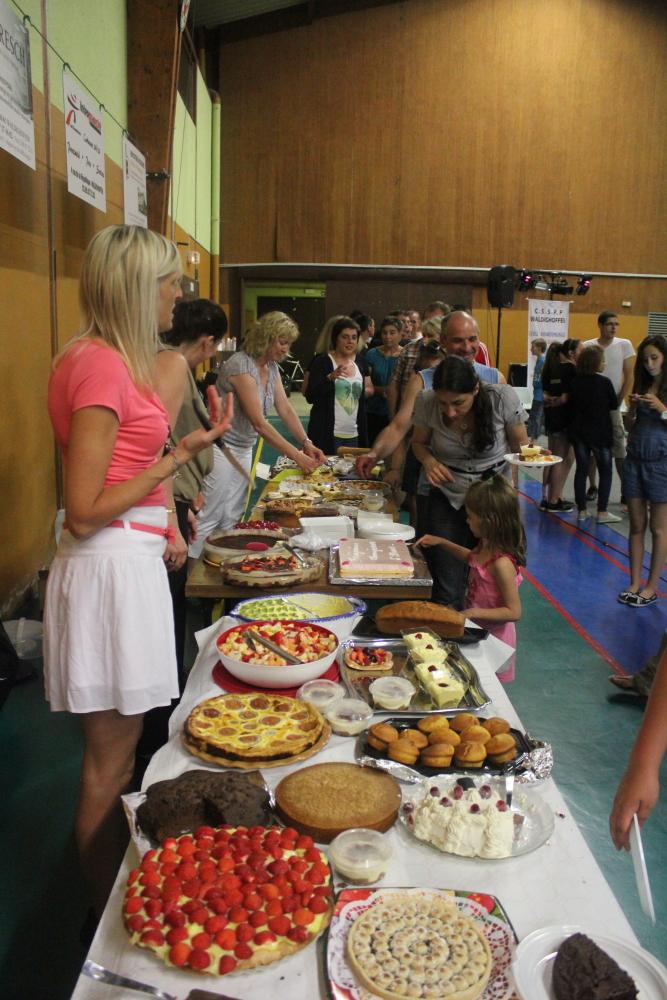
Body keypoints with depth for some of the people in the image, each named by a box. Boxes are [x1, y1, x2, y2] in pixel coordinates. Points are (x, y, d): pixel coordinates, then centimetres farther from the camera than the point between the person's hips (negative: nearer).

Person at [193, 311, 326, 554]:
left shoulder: (272, 367, 7)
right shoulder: (241, 365, -21)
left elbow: (285, 409, 7)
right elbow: (259, 423, -25)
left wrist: (306, 443, -7)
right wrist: (297, 456, -26)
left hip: (244, 450, 9)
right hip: (222, 449, -9)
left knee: (231, 520, 10)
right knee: (209, 518, -7)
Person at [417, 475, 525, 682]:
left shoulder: (502, 564, -31)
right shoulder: (486, 546, -5)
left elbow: (513, 612, -26)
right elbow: (472, 558, 20)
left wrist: (473, 613, -28)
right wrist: (442, 542, 11)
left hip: (492, 636, -8)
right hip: (476, 628, 8)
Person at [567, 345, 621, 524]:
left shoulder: (574, 382, -2)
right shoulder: (604, 382, -13)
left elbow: (570, 404, 6)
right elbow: (614, 406, -3)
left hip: (578, 431, 4)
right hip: (599, 432, -4)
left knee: (581, 469, 9)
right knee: (605, 471, 6)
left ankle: (581, 510, 11)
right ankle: (602, 512, 3)